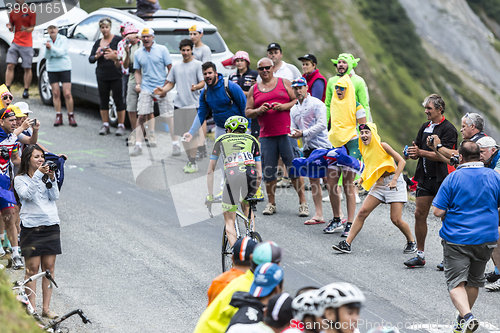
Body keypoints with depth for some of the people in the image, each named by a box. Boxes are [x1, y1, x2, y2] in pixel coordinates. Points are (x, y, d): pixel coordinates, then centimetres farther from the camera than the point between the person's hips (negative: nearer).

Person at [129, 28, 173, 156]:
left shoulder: (162, 49, -2)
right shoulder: (138, 53, 8)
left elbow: (170, 68, -1)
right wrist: (138, 84, -2)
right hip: (146, 89, 3)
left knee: (168, 117, -2)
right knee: (141, 116, -6)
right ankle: (138, 145, -4)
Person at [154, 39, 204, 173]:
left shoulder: (197, 65, 1)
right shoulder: (176, 67, 17)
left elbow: (202, 82, -5)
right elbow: (171, 83, 21)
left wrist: (196, 87, -27)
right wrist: (163, 90, 1)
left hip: (192, 104, -6)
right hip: (178, 104, 6)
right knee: (183, 134, 6)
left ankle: (193, 163, -8)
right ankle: (190, 160, 17)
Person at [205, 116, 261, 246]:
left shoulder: (221, 139, 28)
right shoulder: (252, 139, 29)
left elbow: (210, 171, 30)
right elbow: (259, 174, 25)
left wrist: (210, 195, 37)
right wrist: (254, 192, 38)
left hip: (232, 174, -2)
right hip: (250, 174, 2)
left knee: (229, 221, 9)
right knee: (247, 207, 32)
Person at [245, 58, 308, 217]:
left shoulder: (284, 83, 8)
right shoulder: (254, 90, 14)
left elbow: (298, 100, 5)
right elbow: (247, 112, 14)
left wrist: (284, 106, -11)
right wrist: (258, 111, -6)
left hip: (286, 132, -3)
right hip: (266, 135, 3)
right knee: (268, 170, 2)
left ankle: (302, 202, 2)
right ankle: (271, 203, 15)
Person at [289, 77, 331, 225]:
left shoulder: (316, 103, -5)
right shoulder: (294, 109, 16)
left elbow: (321, 124, -14)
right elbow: (294, 128, 18)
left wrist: (303, 133, -16)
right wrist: (294, 133, -6)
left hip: (322, 146, -7)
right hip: (308, 147, 7)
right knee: (313, 181, 7)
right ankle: (318, 215, 10)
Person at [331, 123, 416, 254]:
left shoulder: (382, 146, -13)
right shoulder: (365, 149, 6)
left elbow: (401, 161, -15)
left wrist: (394, 180, -23)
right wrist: (362, 179, 2)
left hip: (395, 183, -6)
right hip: (379, 184, 6)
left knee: (396, 219, -10)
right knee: (362, 212, -5)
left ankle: (411, 242, 15)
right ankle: (347, 243, -5)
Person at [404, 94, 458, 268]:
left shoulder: (448, 129, -9)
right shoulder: (425, 127, 15)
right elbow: (417, 152, 17)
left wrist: (421, 152, -26)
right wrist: (412, 153, -6)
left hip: (442, 179, -7)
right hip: (425, 178, 7)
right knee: (419, 214, 3)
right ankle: (420, 255, 9)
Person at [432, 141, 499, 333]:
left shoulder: (453, 178, -10)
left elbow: (438, 211, -11)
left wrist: (447, 216, 10)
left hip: (456, 239, -4)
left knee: (456, 282, -2)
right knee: (474, 280, 21)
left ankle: (467, 316, -24)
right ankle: (464, 315, 36)